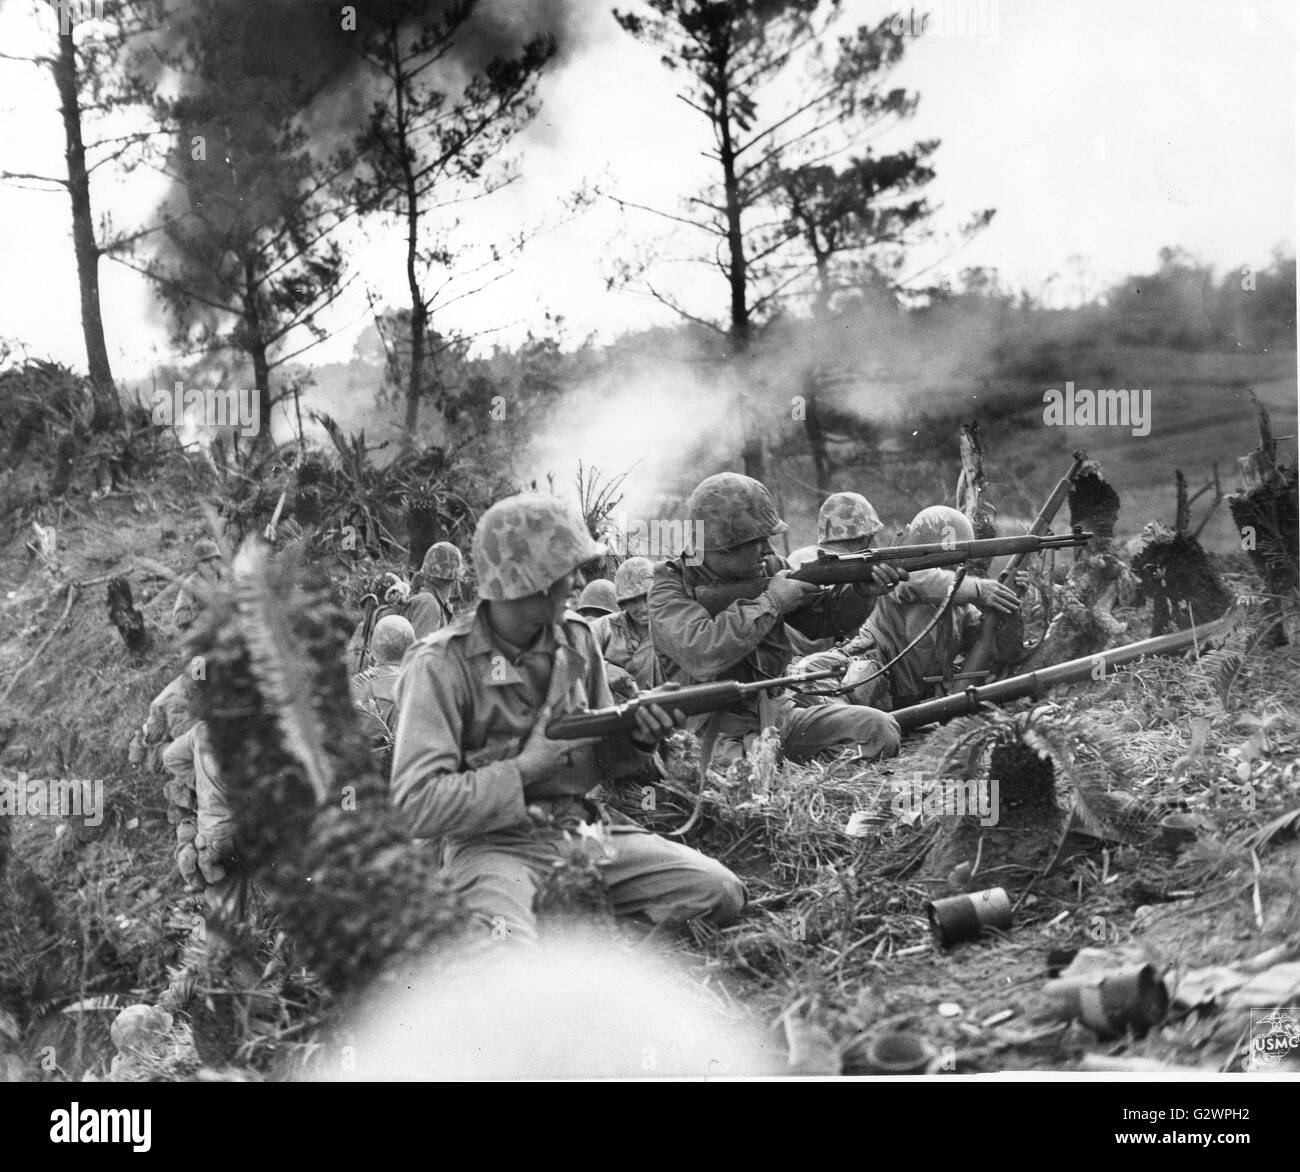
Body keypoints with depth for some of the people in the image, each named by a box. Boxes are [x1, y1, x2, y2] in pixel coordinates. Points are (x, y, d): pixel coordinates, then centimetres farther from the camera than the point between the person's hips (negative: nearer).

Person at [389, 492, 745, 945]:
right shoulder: (440, 665, -13)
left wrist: (637, 738, -5)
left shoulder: (576, 637, 7)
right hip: (493, 844, -6)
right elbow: (416, 806, -19)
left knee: (720, 893, -11)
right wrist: (527, 766, -20)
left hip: (584, 827, 6)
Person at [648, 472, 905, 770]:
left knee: (879, 730, -13)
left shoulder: (763, 573, 7)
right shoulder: (670, 592, -11)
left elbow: (825, 618, 13)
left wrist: (863, 592, -9)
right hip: (713, 731, -6)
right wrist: (770, 602, -21)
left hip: (774, 711, 6)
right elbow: (702, 656, -29)